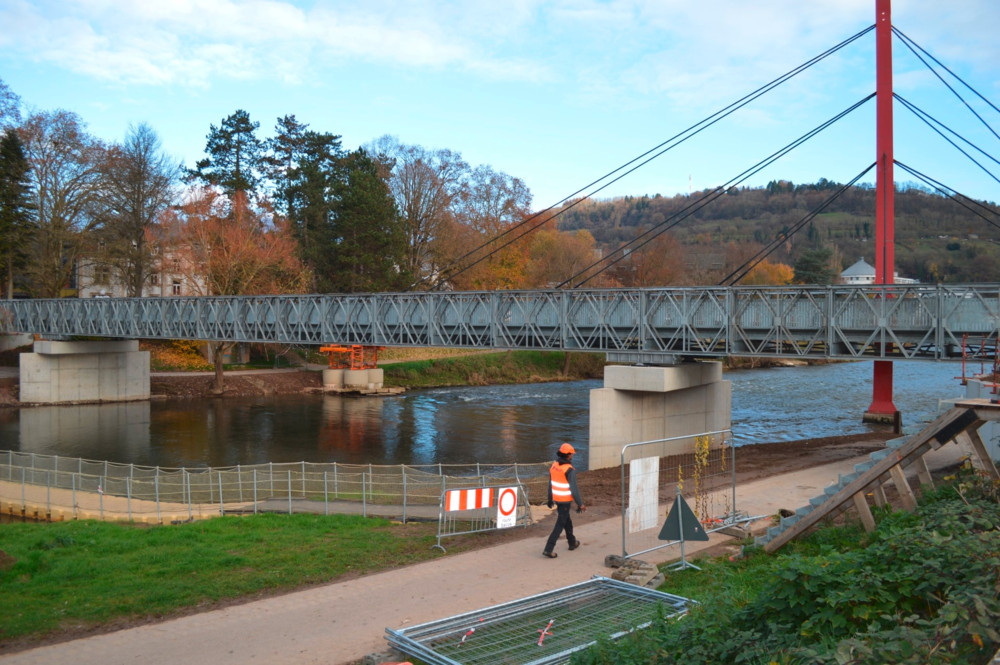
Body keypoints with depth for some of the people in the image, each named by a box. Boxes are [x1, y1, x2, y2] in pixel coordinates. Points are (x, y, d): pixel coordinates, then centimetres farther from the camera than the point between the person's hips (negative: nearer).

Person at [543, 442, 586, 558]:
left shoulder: (554, 465, 0)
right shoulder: (569, 470, -22)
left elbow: (550, 484, 8)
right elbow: (574, 488, -20)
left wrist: (550, 499, 18)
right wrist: (580, 504, -12)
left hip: (556, 498, 7)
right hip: (565, 500, -7)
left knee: (567, 520, 25)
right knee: (560, 525, -1)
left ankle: (572, 542, 40)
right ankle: (548, 549, -4)